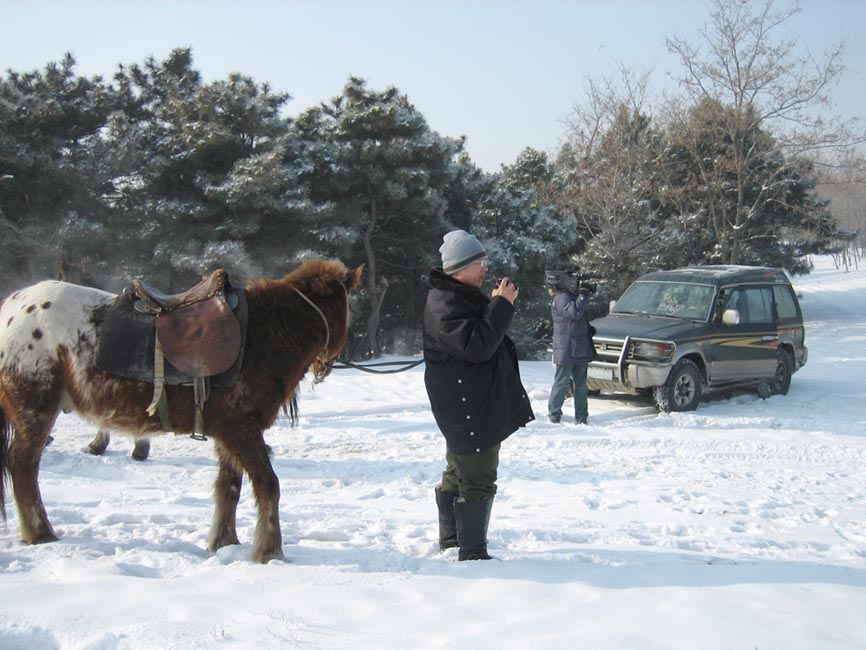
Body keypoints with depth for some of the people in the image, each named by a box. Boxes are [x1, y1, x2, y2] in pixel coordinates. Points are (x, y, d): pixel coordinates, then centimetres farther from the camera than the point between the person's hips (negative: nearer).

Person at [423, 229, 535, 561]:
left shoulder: (463, 295, 15)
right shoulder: (444, 305, -20)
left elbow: (484, 333, 24)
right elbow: (477, 346, -29)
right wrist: (501, 305, -25)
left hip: (473, 403, 12)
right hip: (468, 408, -12)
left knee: (458, 474, 20)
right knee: (478, 480, -8)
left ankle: (451, 542, 33)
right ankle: (472, 553, -1)